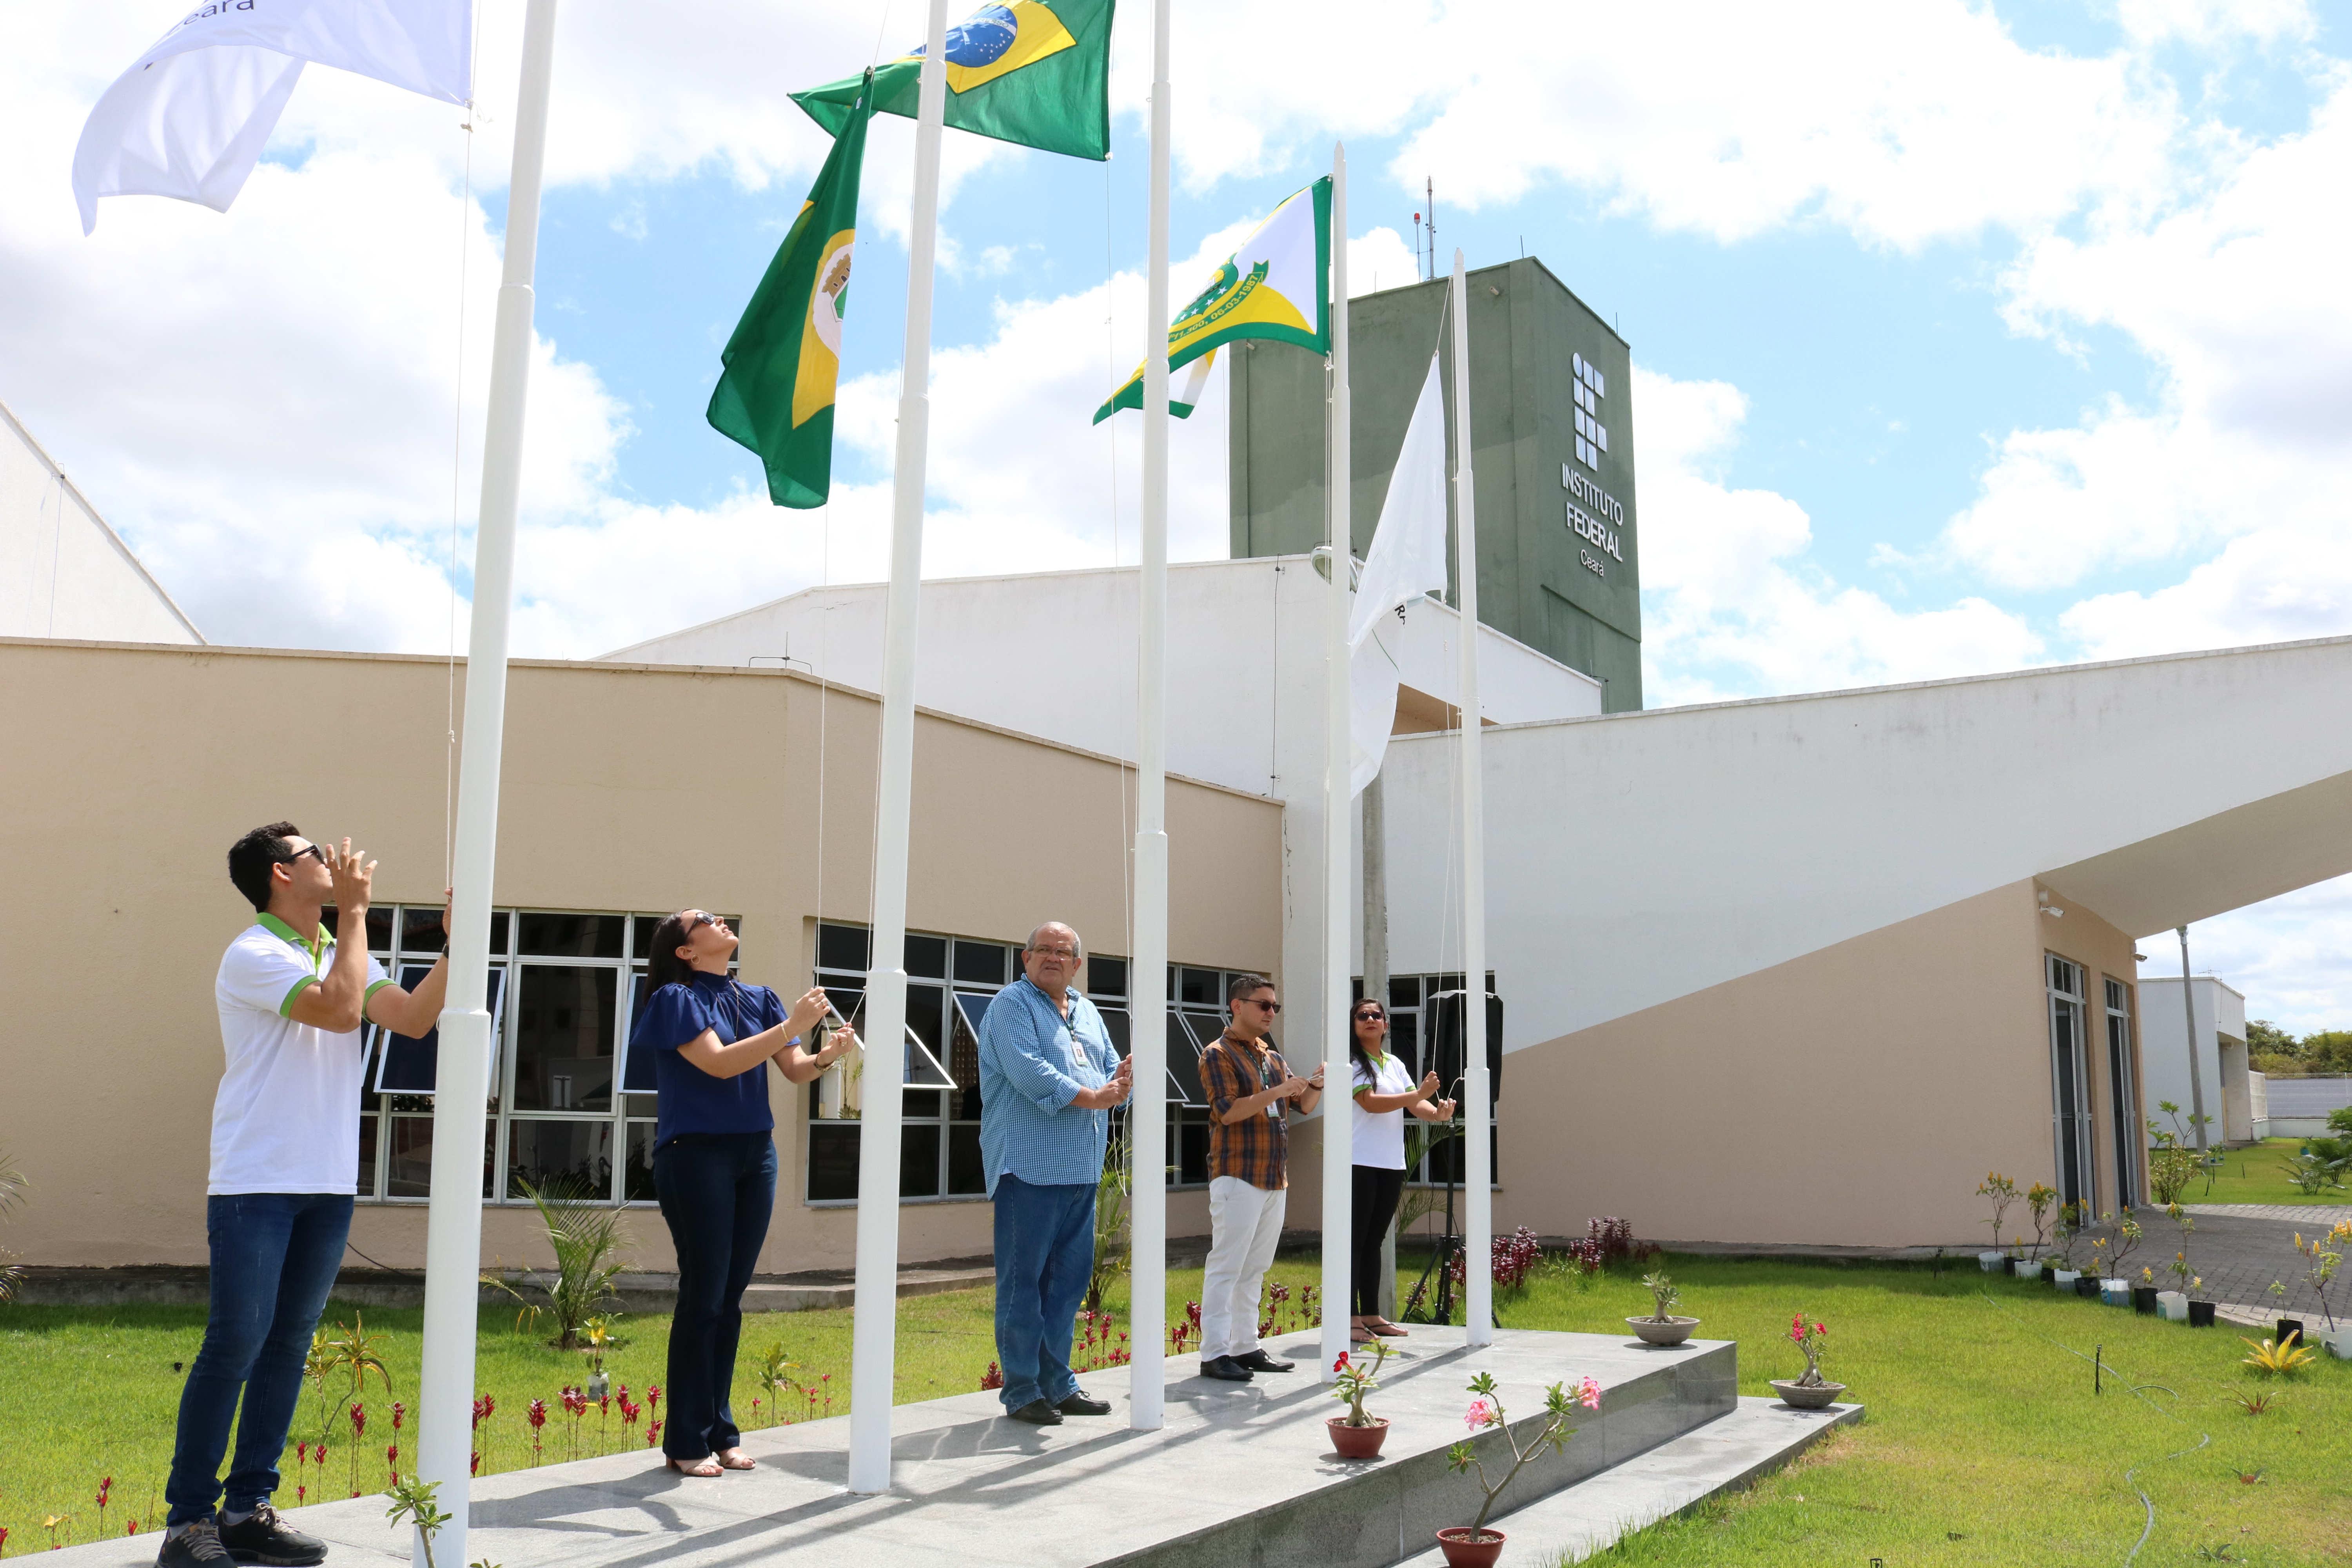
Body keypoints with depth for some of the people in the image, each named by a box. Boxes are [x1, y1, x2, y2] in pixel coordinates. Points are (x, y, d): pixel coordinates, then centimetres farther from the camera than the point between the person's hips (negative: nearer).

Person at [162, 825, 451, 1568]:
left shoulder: (343, 952, 14)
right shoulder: (254, 953, -9)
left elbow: (412, 1019, 4)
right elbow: (341, 1008, -22)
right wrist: (354, 911, -15)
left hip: (328, 1185, 7)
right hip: (255, 1181, -7)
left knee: (288, 1346, 9)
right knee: (234, 1345, -6)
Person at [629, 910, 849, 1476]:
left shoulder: (758, 999, 11)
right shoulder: (677, 999, -6)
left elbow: (795, 1070, 6)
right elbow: (720, 1063, -18)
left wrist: (825, 1057, -15)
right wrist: (792, 1026, -19)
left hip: (755, 1155, 6)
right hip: (696, 1153, -5)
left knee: (731, 1297, 9)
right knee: (703, 1296, -4)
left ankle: (720, 1432, 17)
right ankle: (687, 1442, 5)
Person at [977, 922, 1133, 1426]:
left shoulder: (1087, 1013, 20)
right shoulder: (1012, 1004, -4)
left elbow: (1111, 1071, 16)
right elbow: (1028, 1071, -17)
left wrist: (1121, 1081, -8)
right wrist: (1092, 1097, -15)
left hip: (1081, 1171, 8)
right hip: (1030, 1165, -8)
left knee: (1070, 1276, 12)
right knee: (1023, 1280, -3)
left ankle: (1057, 1382, 21)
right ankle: (1021, 1390, 5)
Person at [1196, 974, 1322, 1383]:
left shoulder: (1273, 1058, 19)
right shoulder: (1218, 1054, -4)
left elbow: (1303, 1105, 19)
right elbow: (1227, 1111, -15)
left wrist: (1316, 1083, -1)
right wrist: (1276, 1092, -22)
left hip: (1275, 1177, 8)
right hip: (1238, 1176, -8)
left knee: (1255, 1268, 9)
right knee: (1227, 1265, -7)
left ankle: (1245, 1347, 14)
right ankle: (1214, 1352, -4)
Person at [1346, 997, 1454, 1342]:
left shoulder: (1396, 1066, 16)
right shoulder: (1352, 1063, -5)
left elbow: (1416, 1105, 6)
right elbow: (1369, 1103, -18)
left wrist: (1438, 1113, -17)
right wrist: (1421, 1094, -23)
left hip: (1392, 1165, 7)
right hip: (1359, 1164, -7)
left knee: (1374, 1241, 12)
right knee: (1354, 1240, -6)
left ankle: (1371, 1315, 17)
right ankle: (1350, 1319, -5)